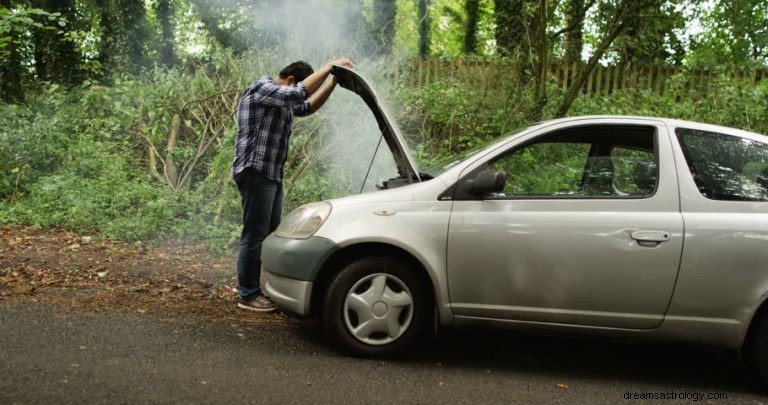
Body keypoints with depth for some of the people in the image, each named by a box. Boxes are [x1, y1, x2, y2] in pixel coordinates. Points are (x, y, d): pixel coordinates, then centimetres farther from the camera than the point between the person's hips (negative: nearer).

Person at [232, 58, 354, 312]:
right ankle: (248, 295, 2)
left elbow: (308, 106, 25)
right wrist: (330, 66, -19)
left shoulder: (284, 102, 20)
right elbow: (299, 93, -25)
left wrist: (334, 80, 14)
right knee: (255, 235, -6)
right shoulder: (261, 89, -11)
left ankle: (267, 288, 22)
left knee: (271, 233, 13)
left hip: (272, 174, 10)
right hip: (255, 172, -10)